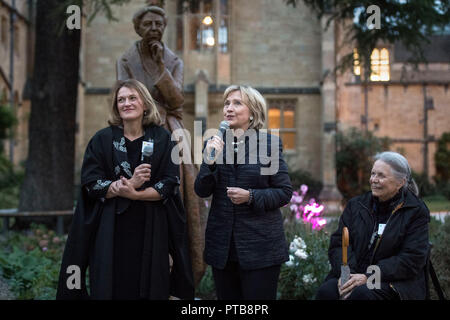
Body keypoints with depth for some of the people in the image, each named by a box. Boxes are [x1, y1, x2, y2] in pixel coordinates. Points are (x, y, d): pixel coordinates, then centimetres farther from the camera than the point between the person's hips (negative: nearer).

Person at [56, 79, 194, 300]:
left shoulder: (162, 139, 4)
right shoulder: (103, 139, 4)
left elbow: (170, 184, -3)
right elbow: (90, 183, -4)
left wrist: (136, 194, -19)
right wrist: (130, 183, -16)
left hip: (150, 231, 0)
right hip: (111, 231, 0)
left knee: (150, 289, 2)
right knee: (110, 289, 0)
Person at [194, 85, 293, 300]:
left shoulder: (269, 143, -3)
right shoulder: (215, 143, 7)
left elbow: (285, 192, -3)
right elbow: (202, 191, 1)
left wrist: (251, 197, -17)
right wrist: (209, 161, -15)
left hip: (259, 245, -3)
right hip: (222, 244, 3)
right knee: (227, 298, 11)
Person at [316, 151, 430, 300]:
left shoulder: (417, 211, 1)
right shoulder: (356, 205, 14)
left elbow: (412, 259, -9)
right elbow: (338, 243, 7)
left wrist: (368, 277, -18)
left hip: (394, 281, -3)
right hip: (354, 275, 3)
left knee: (362, 293, -34)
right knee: (326, 291, -27)